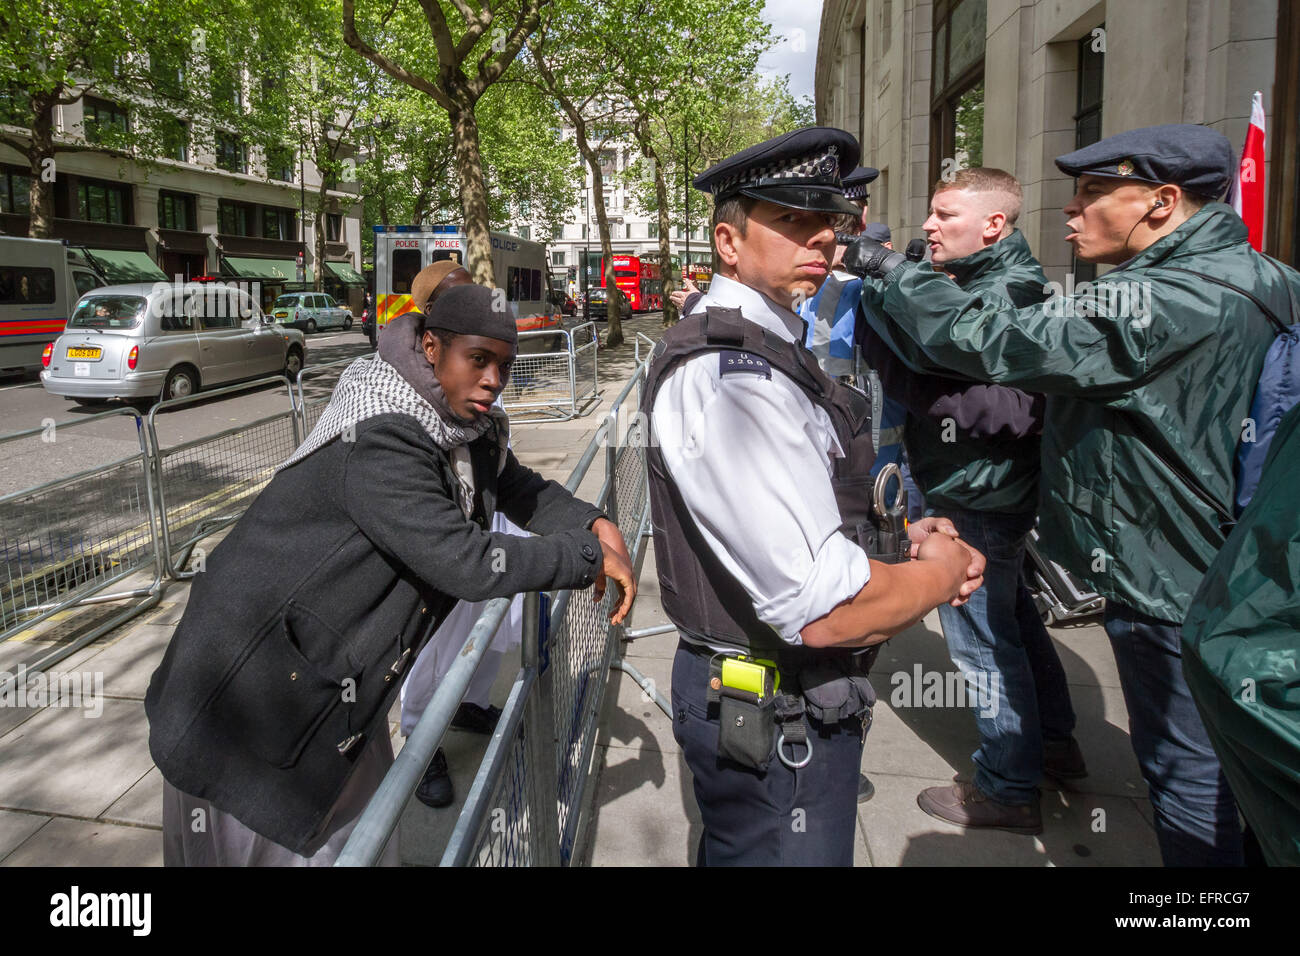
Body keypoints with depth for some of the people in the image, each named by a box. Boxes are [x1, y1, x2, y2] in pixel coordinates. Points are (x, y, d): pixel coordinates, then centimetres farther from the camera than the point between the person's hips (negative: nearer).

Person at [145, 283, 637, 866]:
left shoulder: (470, 432, -2)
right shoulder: (379, 443, -31)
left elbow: (525, 492, 10)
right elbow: (465, 564, -34)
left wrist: (595, 525, -9)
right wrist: (588, 556, -24)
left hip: (335, 677, 8)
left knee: (359, 837, 20)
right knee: (269, 844, 11)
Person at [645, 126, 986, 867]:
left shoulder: (767, 350, 9)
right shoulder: (727, 373, -26)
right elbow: (824, 608, -31)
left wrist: (898, 534, 3)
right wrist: (942, 570, -12)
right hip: (776, 721, -10)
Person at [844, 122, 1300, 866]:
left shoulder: (1167, 304, -27)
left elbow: (993, 338, -26)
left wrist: (891, 269, -15)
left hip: (1167, 582, -9)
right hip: (1224, 571, 9)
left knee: (1185, 765, 8)